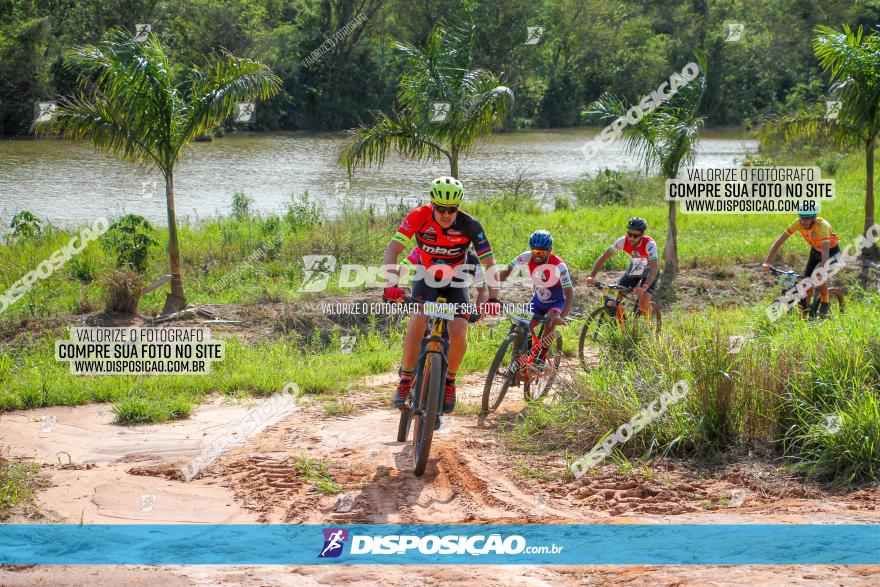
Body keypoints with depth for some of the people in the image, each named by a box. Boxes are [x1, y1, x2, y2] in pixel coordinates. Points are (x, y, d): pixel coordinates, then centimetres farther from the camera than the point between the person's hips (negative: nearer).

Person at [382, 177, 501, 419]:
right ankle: (406, 379, -13)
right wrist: (393, 284, -48)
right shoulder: (419, 217, -27)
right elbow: (392, 250, -32)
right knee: (418, 319, -28)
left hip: (456, 280, 0)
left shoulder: (469, 225, -27)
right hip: (426, 276, 0)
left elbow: (489, 263, -25)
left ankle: (449, 381, 7)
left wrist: (493, 299, -39)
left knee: (458, 331, -20)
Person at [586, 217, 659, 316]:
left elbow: (654, 268, -46)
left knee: (643, 303, -25)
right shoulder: (623, 241, -24)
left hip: (649, 270, -4)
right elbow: (603, 257, -21)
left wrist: (644, 287, -62)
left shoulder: (649, 244, -35)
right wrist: (592, 276, -35)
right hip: (634, 268, 4)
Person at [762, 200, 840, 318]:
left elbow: (825, 251, -46)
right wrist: (767, 262, -36)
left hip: (831, 251, -5)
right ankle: (808, 311, 14)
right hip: (815, 250, 5)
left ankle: (825, 304, -3)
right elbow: (778, 242, -25)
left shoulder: (822, 225, -38)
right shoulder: (798, 224, -25)